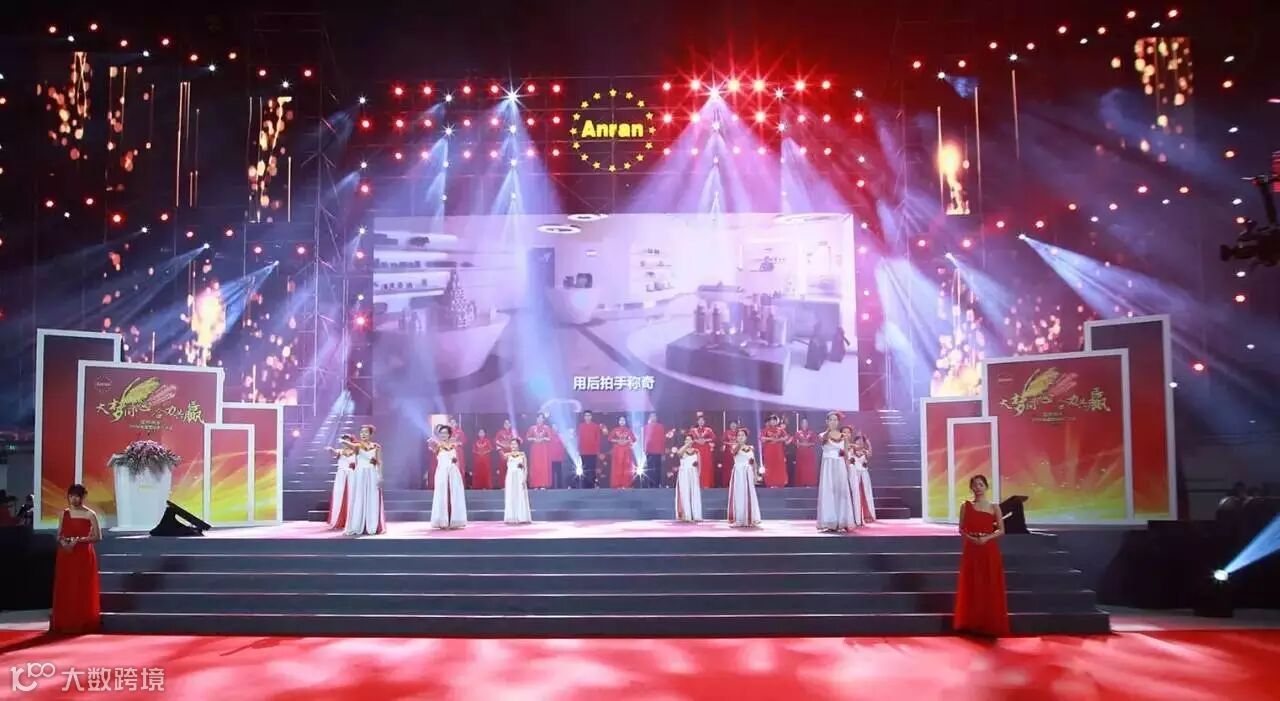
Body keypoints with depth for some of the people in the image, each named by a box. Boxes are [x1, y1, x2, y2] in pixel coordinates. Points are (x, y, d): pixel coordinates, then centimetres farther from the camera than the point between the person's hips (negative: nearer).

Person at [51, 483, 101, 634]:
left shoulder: (90, 514, -4)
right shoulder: (64, 513, 8)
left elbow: (98, 537, -6)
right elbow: (59, 534, 12)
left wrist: (79, 540, -16)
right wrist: (63, 542, -9)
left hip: (83, 555, -4)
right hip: (65, 555, 4)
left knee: (82, 589, -2)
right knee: (65, 589, 4)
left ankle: (83, 624, 3)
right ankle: (64, 623, 12)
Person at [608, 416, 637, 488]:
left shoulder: (628, 430, 5)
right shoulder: (615, 430, 4)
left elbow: (633, 439, 2)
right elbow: (610, 439, 1)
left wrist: (627, 441, -12)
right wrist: (617, 441, -11)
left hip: (626, 450, 1)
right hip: (617, 450, -1)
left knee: (626, 467, -3)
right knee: (617, 467, -3)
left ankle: (625, 484, -1)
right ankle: (617, 484, -1)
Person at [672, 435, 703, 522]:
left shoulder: (696, 451, 11)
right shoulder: (682, 450, 3)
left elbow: (699, 464, 12)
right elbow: (678, 453, -22)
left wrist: (697, 463, -8)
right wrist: (687, 445, -26)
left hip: (694, 474, 3)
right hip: (684, 474, -3)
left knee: (695, 494, -1)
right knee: (685, 494, -6)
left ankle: (696, 516, 0)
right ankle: (687, 516, -6)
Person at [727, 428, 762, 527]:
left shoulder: (751, 448, 11)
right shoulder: (735, 446, 1)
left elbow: (754, 462, 13)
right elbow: (734, 452, -25)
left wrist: (755, 475, 4)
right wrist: (739, 443, -40)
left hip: (748, 473, 3)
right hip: (738, 473, -3)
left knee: (749, 495, 4)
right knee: (738, 495, -5)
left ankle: (749, 519, 9)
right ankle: (738, 520, -3)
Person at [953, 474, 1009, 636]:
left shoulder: (994, 507, 2)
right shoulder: (966, 506, 3)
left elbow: (1001, 530, 1)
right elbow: (961, 530, 4)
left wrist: (987, 538, -14)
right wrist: (971, 538, -15)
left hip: (989, 551, 0)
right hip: (971, 550, 0)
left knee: (990, 587, 1)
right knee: (971, 586, 2)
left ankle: (990, 623, 9)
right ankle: (971, 623, 9)